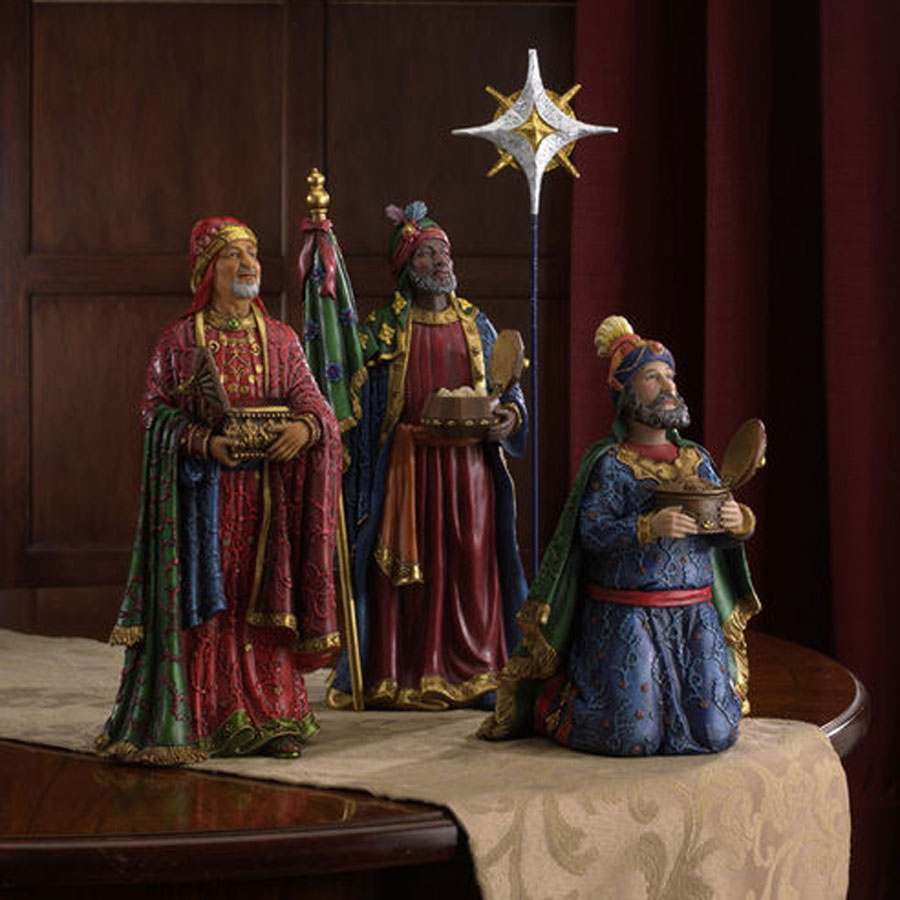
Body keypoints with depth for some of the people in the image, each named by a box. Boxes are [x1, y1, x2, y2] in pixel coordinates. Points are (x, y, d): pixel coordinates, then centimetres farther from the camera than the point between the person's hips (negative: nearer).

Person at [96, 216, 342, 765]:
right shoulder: (180, 340, 3)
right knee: (204, 600, -4)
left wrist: (306, 425, -19)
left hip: (268, 490, 3)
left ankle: (270, 720, 11)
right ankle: (199, 723, 3)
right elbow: (156, 411, 0)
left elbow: (312, 400, 4)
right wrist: (204, 442, -16)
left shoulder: (281, 339, 11)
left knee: (265, 601, 3)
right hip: (202, 490, -2)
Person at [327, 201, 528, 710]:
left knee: (471, 565, 0)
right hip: (407, 467, -2)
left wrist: (509, 415, -8)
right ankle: (405, 677, 7)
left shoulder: (477, 326, 12)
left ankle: (473, 673, 9)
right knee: (405, 566, -2)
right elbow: (368, 409, 3)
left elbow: (507, 387, 13)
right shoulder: (386, 330, 4)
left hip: (468, 465, 2)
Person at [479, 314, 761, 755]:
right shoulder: (609, 463, -3)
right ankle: (550, 699, 17)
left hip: (695, 618, 5)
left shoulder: (697, 460, 13)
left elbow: (722, 536, 9)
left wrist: (737, 521, -14)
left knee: (714, 732, -5)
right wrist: (648, 527, -29)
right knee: (631, 736, -13)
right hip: (626, 618, -5)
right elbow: (593, 532, -14)